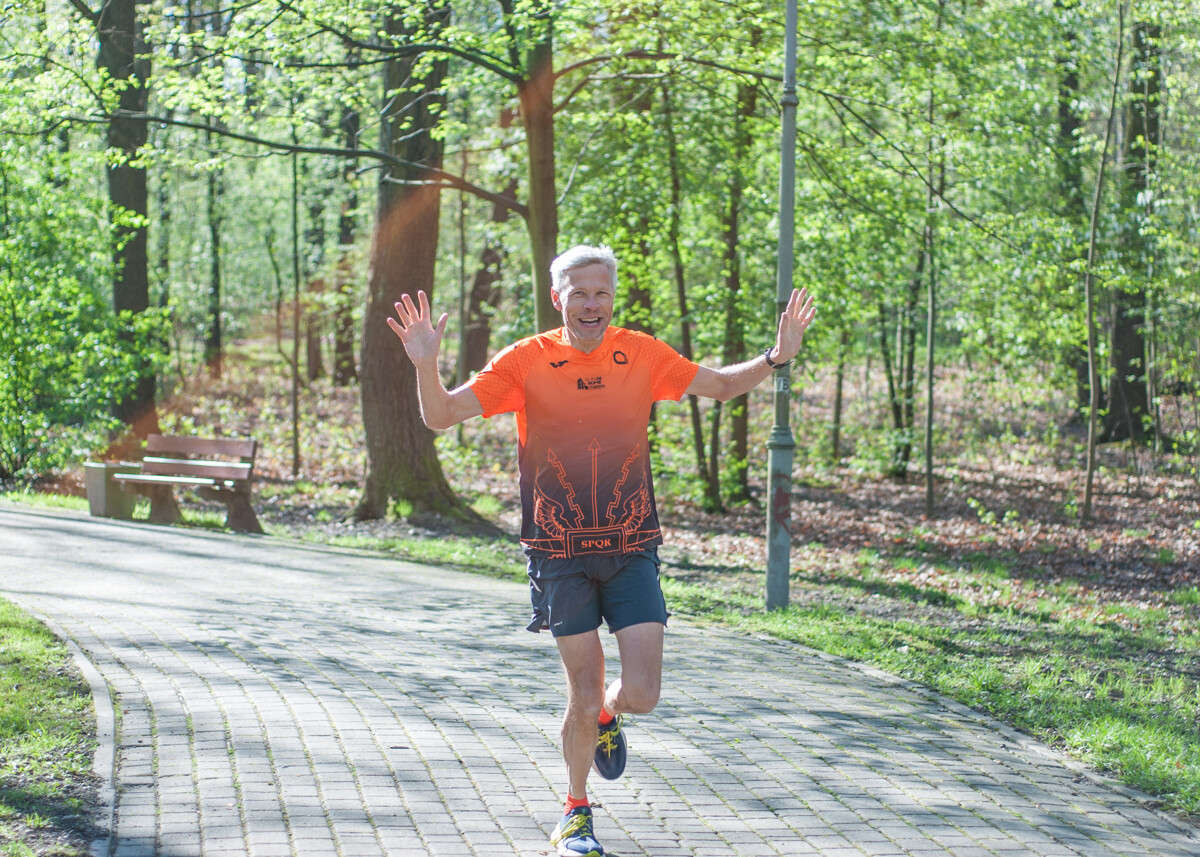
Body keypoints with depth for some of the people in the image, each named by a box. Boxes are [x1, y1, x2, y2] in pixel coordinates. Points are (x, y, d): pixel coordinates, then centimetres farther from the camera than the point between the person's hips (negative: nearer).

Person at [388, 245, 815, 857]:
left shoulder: (643, 355, 1)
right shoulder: (526, 361, -5)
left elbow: (721, 385, 15)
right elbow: (441, 416, -7)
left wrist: (777, 357, -3)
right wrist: (426, 364, -27)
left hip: (631, 550, 2)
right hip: (560, 555, -2)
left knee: (641, 695, -8)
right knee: (584, 698, 0)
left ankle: (605, 716, 31)